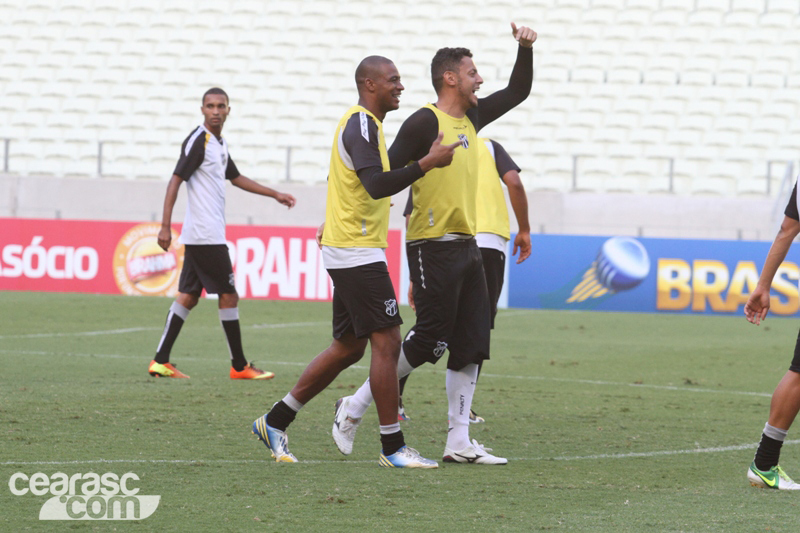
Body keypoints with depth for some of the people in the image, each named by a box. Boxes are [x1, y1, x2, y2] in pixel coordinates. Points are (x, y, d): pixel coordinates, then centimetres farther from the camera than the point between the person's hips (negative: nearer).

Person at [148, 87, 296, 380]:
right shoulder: (198, 141, -12)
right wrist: (165, 226, -22)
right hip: (206, 235, -9)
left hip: (198, 235, 9)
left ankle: (161, 361, 6)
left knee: (188, 296, 7)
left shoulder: (220, 143, 16)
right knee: (228, 295, -4)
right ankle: (239, 366, 3)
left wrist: (275, 194, 33)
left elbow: (235, 177, 31)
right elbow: (175, 181, -16)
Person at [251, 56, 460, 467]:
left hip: (349, 252, 11)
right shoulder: (361, 125, -15)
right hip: (357, 252, -11)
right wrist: (427, 163, -28)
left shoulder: (361, 124, 18)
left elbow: (352, 181, 29)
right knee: (387, 341, -10)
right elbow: (377, 185, -28)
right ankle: (392, 448, -8)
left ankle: (275, 421, 18)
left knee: (347, 348, 13)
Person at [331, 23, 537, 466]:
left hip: (466, 245, 8)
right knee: (430, 341, -8)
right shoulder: (425, 122, -11)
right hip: (433, 246, -8)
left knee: (471, 344, 3)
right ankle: (356, 406, 7)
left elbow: (518, 92, 27)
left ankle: (459, 442, 4)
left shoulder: (471, 118, 15)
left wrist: (525, 49, 13)